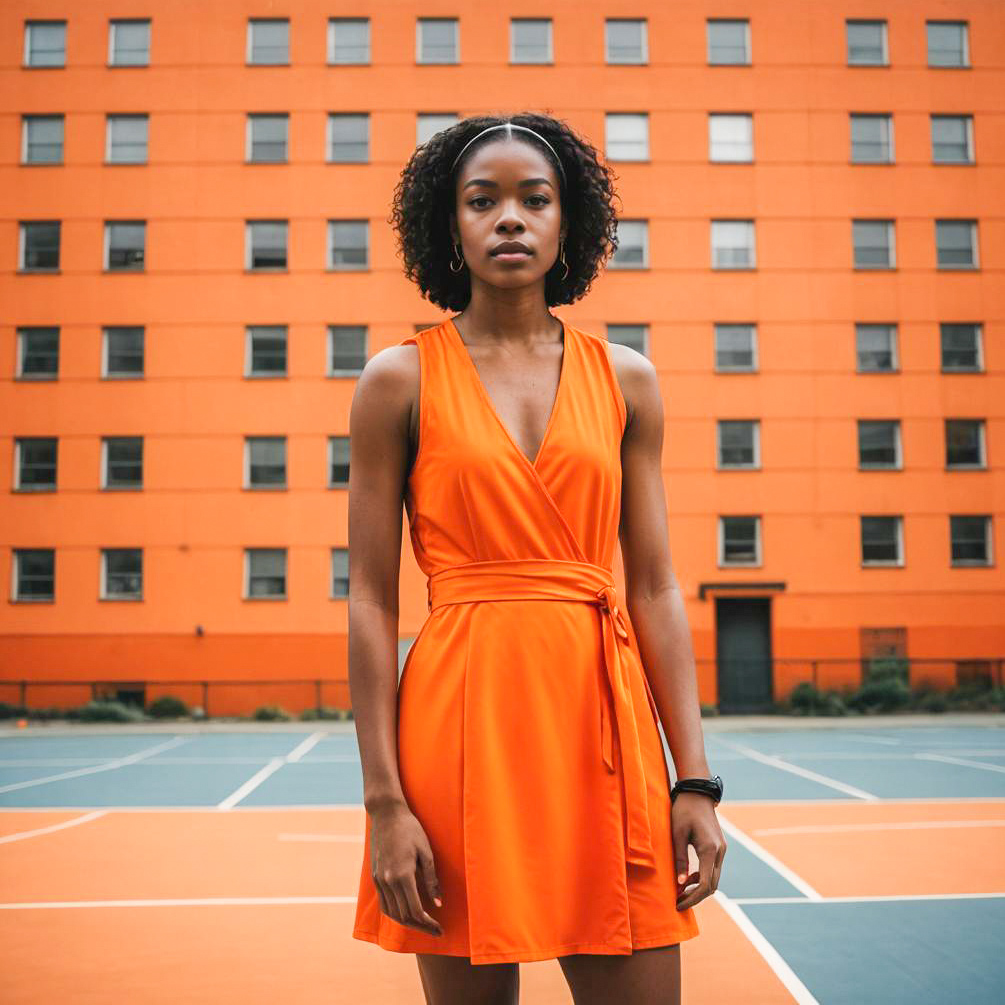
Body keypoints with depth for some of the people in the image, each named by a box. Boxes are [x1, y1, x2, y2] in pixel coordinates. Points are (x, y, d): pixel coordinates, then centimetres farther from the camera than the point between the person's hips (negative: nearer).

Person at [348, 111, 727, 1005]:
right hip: (463, 713, -2)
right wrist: (384, 799, -7)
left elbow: (655, 589, 7)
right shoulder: (401, 380, 1)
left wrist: (695, 780, 1)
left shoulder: (625, 379, 8)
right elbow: (372, 600, -2)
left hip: (606, 714, 2)